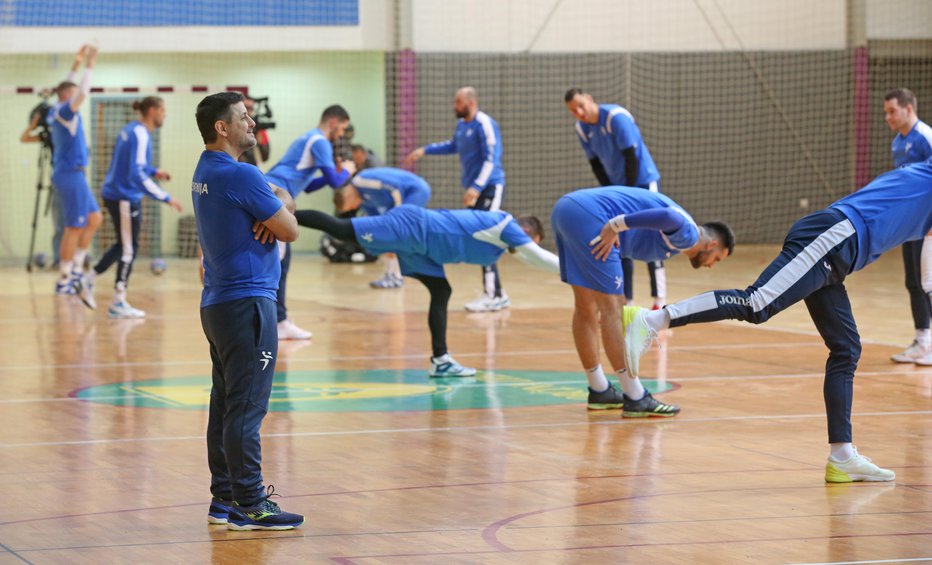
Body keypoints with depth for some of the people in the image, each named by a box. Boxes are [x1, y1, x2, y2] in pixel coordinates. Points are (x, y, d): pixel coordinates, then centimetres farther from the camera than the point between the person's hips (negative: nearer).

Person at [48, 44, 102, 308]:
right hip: (71, 174, -10)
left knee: (94, 218, 13)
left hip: (72, 174, 10)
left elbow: (75, 90, 31)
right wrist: (89, 67, -24)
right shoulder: (63, 112, -13)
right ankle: (64, 281, 0)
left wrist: (77, 63, 31)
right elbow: (82, 93, -31)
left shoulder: (57, 112, 12)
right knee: (75, 227, -5)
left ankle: (75, 269, 13)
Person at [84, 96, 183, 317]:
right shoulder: (140, 136, -20)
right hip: (125, 198, -9)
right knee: (129, 248, 0)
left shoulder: (132, 130, 9)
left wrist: (154, 172, 15)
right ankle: (118, 303, 6)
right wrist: (166, 198, -26)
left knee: (124, 245, 21)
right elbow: (137, 176, -26)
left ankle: (89, 279, 25)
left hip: (114, 194, 9)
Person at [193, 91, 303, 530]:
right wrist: (281, 206, 10)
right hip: (246, 302, -10)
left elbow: (277, 197, 19)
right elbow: (290, 230, -10)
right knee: (247, 407, -8)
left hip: (217, 303, 10)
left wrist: (278, 204, -3)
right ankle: (249, 506, -8)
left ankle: (225, 498, 17)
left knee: (225, 406, 12)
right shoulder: (239, 175, -16)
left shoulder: (206, 172, 15)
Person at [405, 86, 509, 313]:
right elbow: (453, 145, 34)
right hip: (475, 190, 9)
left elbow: (491, 159, -20)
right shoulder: (462, 124, 12)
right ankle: (497, 294, 15)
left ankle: (492, 296, -13)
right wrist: (424, 150, 30)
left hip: (490, 188, -9)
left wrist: (476, 187, -29)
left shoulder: (485, 124, -14)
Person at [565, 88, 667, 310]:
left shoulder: (616, 117, -22)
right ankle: (626, 302, 9)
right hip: (618, 188, 7)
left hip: (644, 182, -7)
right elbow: (596, 164, 7)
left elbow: (631, 157, -21)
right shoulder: (582, 128, -1)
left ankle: (659, 302, -10)